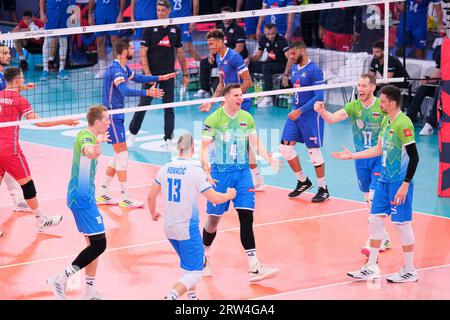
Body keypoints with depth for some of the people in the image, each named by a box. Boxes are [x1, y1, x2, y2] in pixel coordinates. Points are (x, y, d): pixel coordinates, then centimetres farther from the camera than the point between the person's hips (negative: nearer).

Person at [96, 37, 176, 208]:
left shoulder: (123, 68, 11)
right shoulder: (115, 69, -20)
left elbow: (136, 77, 31)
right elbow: (124, 91, -35)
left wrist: (161, 78, 31)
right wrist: (148, 93, -42)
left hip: (117, 115, 10)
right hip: (112, 115, -10)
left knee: (119, 155, 14)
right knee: (122, 155, -8)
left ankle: (103, 194, 20)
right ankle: (125, 198, -4)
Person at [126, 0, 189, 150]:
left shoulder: (175, 29, 6)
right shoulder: (149, 29, -3)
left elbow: (180, 53, 13)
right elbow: (143, 53, -6)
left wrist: (185, 74, 10)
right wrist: (147, 73, -15)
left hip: (168, 74, 2)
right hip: (152, 73, -2)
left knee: (169, 107, 2)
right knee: (143, 104, -1)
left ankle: (168, 139, 8)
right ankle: (132, 134, 14)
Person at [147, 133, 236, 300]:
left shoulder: (165, 169, 1)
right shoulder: (196, 171, -15)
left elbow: (151, 197, 9)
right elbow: (215, 198, -12)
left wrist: (153, 213, 29)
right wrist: (230, 195, 8)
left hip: (169, 228, 6)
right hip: (188, 228, -6)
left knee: (188, 265, 28)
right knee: (194, 273, -2)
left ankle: (191, 295, 34)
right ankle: (172, 296, -24)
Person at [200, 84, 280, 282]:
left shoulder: (247, 118, 6)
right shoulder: (213, 119, -7)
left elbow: (254, 143, 12)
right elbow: (205, 147, -9)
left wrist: (268, 158, -6)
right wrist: (206, 170, -24)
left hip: (242, 171, 3)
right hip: (220, 172, -3)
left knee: (247, 217, -6)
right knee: (214, 219, 5)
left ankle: (254, 268, -10)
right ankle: (204, 257, 32)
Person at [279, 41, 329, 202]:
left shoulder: (314, 70, -15)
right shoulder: (294, 69, 10)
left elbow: (319, 96, -19)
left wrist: (300, 111, -22)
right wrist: (294, 108, 15)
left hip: (310, 115, -8)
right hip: (295, 113, 8)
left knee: (314, 152, -2)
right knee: (285, 147, 4)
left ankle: (323, 189, 10)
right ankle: (303, 181, 19)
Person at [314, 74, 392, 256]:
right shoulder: (353, 106, -2)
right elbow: (333, 118, -15)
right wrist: (322, 111, -35)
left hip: (379, 157, -4)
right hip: (361, 158, 4)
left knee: (374, 200, -14)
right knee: (369, 202, 10)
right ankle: (384, 238, 23)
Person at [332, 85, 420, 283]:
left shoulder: (403, 124, -18)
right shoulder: (386, 121, 10)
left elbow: (414, 157, -19)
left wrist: (405, 184, -21)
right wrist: (352, 156, 22)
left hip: (399, 183, -9)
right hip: (384, 180, 9)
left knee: (402, 224, -1)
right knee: (375, 220, 10)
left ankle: (410, 271, 11)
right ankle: (371, 267, 19)